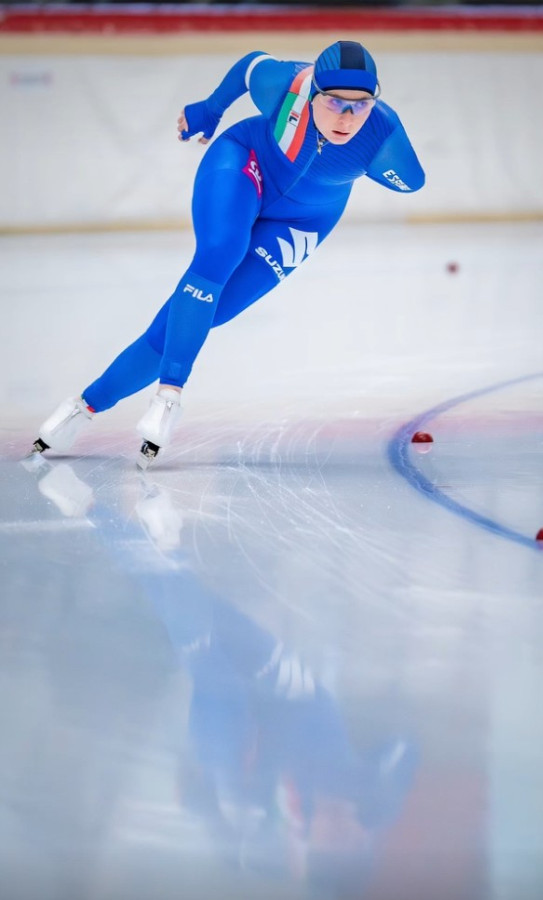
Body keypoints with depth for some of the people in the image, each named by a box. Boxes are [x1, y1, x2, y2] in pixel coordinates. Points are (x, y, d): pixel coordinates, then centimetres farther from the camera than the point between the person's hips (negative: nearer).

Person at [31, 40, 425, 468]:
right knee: (219, 254, -33)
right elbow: (252, 63, -6)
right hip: (244, 163, -1)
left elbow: (412, 181, -10)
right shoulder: (284, 83, -30)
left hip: (300, 219, 1)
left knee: (193, 314, -9)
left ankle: (91, 402, -1)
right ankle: (169, 393, -26)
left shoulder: (383, 134, -31)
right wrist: (209, 110, 10)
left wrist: (372, 157, -29)